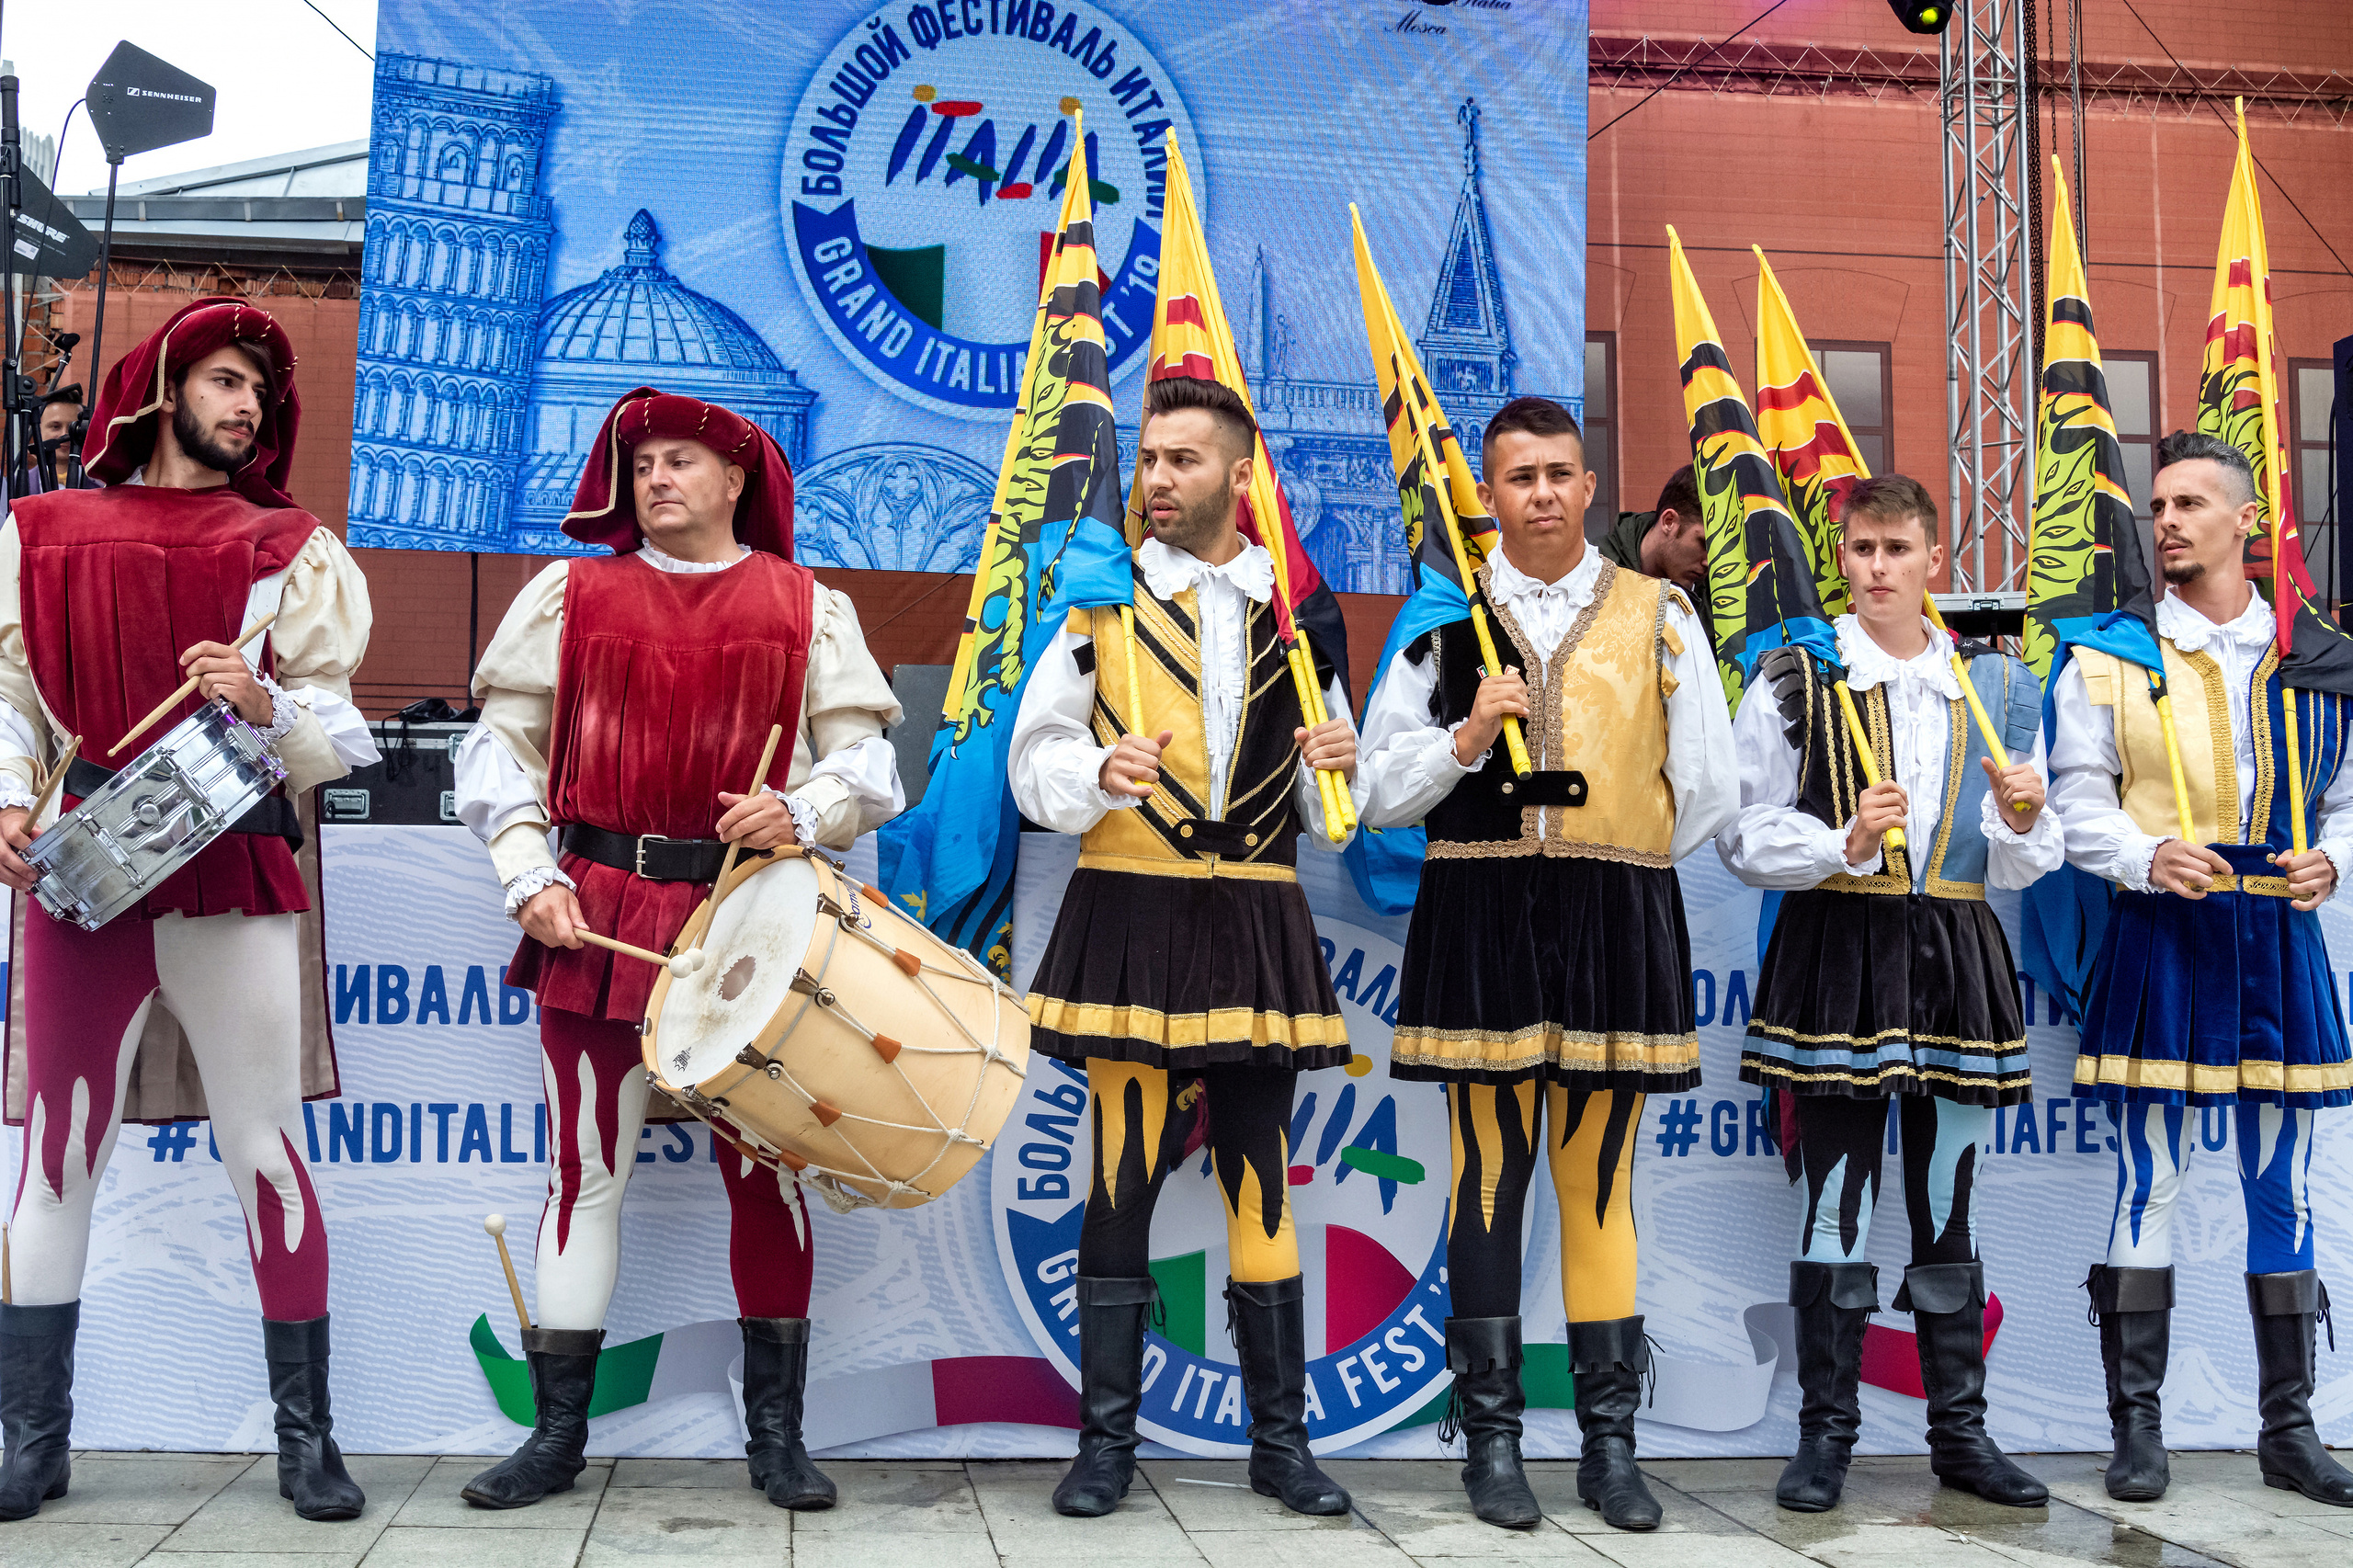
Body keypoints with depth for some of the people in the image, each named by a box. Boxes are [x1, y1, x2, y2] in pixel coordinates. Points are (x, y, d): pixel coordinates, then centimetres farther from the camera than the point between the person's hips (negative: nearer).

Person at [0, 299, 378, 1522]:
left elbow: (340, 732, 5)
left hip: (235, 872, 0)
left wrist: (266, 705, -15)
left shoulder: (291, 549, 12)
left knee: (269, 1151, 1)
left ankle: (307, 1436, 10)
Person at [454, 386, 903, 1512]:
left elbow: (866, 761, 5)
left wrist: (801, 812, -15)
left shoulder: (807, 608, 7)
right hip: (599, 913, 1)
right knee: (584, 1167, 2)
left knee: (762, 1165, 4)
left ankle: (776, 1433, 15)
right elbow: (501, 743, 8)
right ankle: (558, 1432, 13)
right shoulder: (571, 594, 8)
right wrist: (531, 881, -3)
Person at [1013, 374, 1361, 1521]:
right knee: (1124, 1176, -2)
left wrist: (1333, 769, -7)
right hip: (1133, 917, -2)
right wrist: (1099, 771, -18)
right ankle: (1107, 1438, 10)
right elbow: (1037, 756, 2)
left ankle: (1280, 1438, 16)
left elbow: (1329, 809, 15)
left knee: (1262, 1182, 5)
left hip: (1257, 922, 2)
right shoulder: (1102, 596, 7)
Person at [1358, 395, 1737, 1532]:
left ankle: (1609, 1439, 15)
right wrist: (1467, 735, -10)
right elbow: (1383, 792, 4)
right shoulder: (1443, 619, 7)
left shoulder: (1659, 615, 9)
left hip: (1618, 925, 1)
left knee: (1600, 1181, 6)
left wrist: (1610, 871, 11)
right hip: (1479, 921, 0)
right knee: (1490, 1176, 2)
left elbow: (1705, 790, 11)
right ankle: (1490, 1437, 13)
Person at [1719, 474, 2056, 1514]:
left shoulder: (2000, 688, 11)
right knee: (1836, 1210, 1)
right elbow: (1743, 838, -1)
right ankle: (1825, 1434, 12)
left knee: (1948, 1211, 10)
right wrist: (1845, 843, -16)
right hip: (1834, 958, -3)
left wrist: (2024, 821, -8)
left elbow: (2023, 869, 13)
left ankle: (1960, 1431, 21)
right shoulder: (1793, 680, 3)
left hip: (1958, 959, 3)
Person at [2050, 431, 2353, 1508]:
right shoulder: (2114, 654, 3)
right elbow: (2078, 798, 0)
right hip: (2162, 936, -2)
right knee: (2148, 1183, -1)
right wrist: (2148, 857, -16)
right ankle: (2138, 1426, 9)